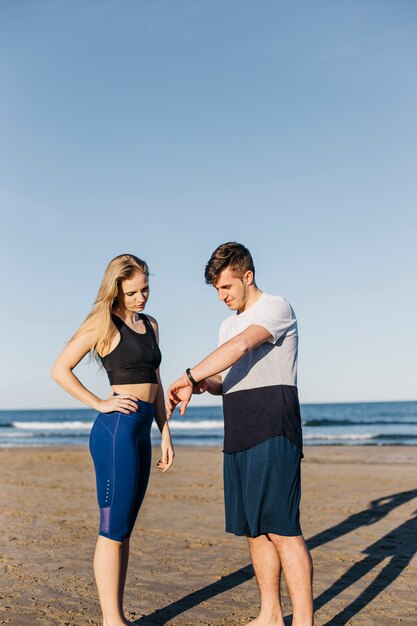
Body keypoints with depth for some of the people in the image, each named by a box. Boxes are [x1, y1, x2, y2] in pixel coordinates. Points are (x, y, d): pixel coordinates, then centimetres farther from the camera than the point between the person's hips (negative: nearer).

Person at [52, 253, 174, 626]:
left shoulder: (150, 325, 16)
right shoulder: (104, 323, -5)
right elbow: (60, 369, -7)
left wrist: (166, 434, 15)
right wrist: (99, 403, -10)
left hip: (142, 433, 8)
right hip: (116, 430, -8)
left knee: (124, 529, 12)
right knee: (113, 529, -2)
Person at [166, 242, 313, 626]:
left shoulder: (277, 309, -4)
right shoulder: (229, 325, 22)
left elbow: (241, 346, -21)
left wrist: (189, 378, -20)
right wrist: (204, 383, 0)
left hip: (272, 435, -8)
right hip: (239, 439, 8)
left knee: (281, 529, -11)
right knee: (253, 530, 10)